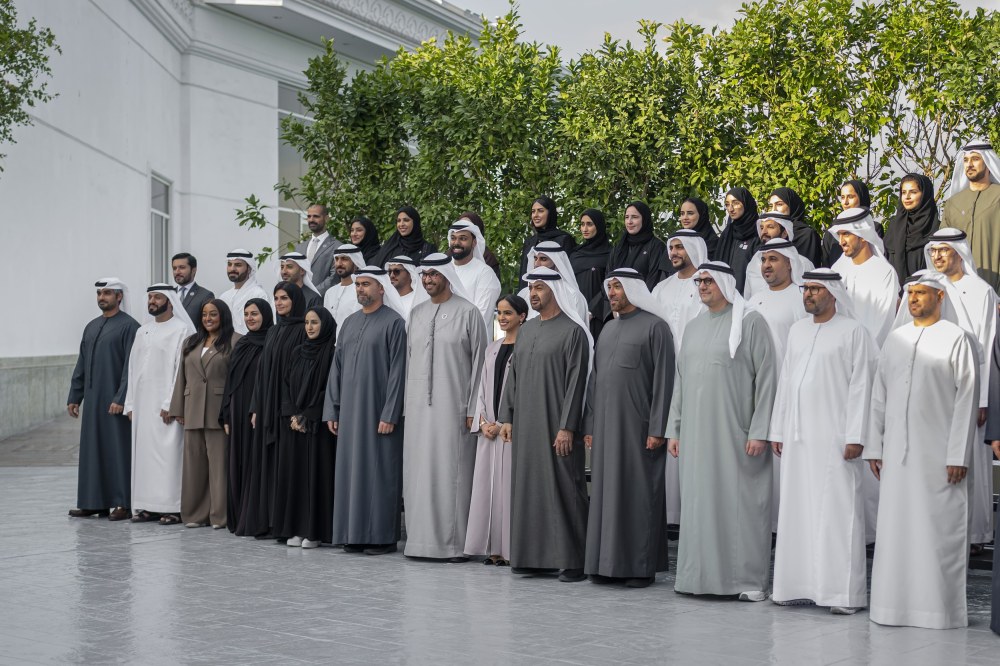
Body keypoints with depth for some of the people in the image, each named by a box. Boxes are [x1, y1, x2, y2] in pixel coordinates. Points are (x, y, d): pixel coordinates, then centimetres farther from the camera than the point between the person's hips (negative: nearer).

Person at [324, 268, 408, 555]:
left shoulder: (393, 322, -5)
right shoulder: (349, 323, 14)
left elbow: (398, 370, -11)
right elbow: (337, 367, 15)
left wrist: (389, 414, -16)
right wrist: (331, 410, 8)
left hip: (378, 410, -6)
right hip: (349, 410, 6)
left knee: (380, 471, -3)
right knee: (351, 469, 6)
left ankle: (383, 536, 3)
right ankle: (354, 533, 12)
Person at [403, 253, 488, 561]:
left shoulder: (468, 312, -2)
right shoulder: (417, 313, 14)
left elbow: (478, 361, -4)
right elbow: (409, 359, 16)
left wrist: (473, 409, -9)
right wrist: (406, 403, 9)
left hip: (452, 405, -5)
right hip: (419, 405, 5)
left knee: (451, 471, -4)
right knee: (419, 470, 5)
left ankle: (456, 543, 0)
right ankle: (421, 539, 11)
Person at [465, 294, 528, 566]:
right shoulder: (493, 348, 15)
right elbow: (483, 388, 16)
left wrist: (503, 423, -12)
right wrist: (483, 422, 2)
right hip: (489, 429, 7)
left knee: (510, 484, -6)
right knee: (487, 485, 6)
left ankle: (510, 548, 0)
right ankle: (494, 548, 11)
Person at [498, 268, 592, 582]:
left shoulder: (573, 331, -6)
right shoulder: (526, 330, 14)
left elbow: (576, 381, -11)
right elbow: (514, 376, 16)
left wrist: (567, 427, -16)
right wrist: (506, 417, 10)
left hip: (556, 426, -7)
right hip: (525, 426, 7)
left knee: (564, 488, -5)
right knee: (528, 487, 7)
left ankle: (573, 560, -1)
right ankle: (533, 555, 14)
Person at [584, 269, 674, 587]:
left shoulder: (654, 326, -4)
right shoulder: (609, 328, 17)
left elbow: (664, 379, -9)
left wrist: (657, 429, -15)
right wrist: (590, 426, 12)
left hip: (638, 426, -6)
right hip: (606, 426, 7)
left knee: (640, 492, -2)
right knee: (606, 492, 6)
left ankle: (642, 566, 3)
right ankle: (608, 562, 11)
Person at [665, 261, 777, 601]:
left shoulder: (750, 322, -4)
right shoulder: (693, 327, 15)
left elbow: (766, 378, -8)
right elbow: (680, 380, 18)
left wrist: (759, 432, -14)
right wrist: (674, 429, 12)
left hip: (735, 431, -6)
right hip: (697, 433, 6)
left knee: (742, 501, -3)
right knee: (700, 502, 6)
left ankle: (749, 579, 4)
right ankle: (702, 575, 14)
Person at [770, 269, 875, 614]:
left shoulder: (853, 331, -3)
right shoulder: (798, 330, 15)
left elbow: (861, 386, -7)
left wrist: (855, 436, -13)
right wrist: (777, 431, 13)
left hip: (834, 438, -6)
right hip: (797, 437, 6)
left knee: (837, 510, -6)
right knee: (797, 511, 6)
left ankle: (844, 592, -3)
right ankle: (800, 585, 13)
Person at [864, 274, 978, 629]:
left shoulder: (956, 339, -1)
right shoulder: (894, 340, 13)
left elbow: (967, 398, -5)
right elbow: (880, 396, 14)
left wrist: (958, 454, -11)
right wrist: (874, 447, 9)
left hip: (938, 452, -4)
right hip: (897, 451, 4)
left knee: (939, 528, -2)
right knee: (895, 528, 4)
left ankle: (940, 607, 5)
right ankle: (896, 603, 11)